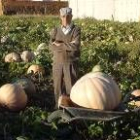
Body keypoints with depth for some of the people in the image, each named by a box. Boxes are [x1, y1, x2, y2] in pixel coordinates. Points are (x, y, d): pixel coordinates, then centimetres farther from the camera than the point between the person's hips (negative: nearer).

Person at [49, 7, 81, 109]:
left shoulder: (76, 30, -5)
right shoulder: (55, 31, 3)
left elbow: (76, 46, -20)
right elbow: (52, 47, -8)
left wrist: (60, 45, -14)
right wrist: (68, 46, -17)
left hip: (71, 63, -2)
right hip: (58, 63, 3)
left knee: (71, 86, 2)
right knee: (58, 85, 9)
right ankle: (58, 105, 24)